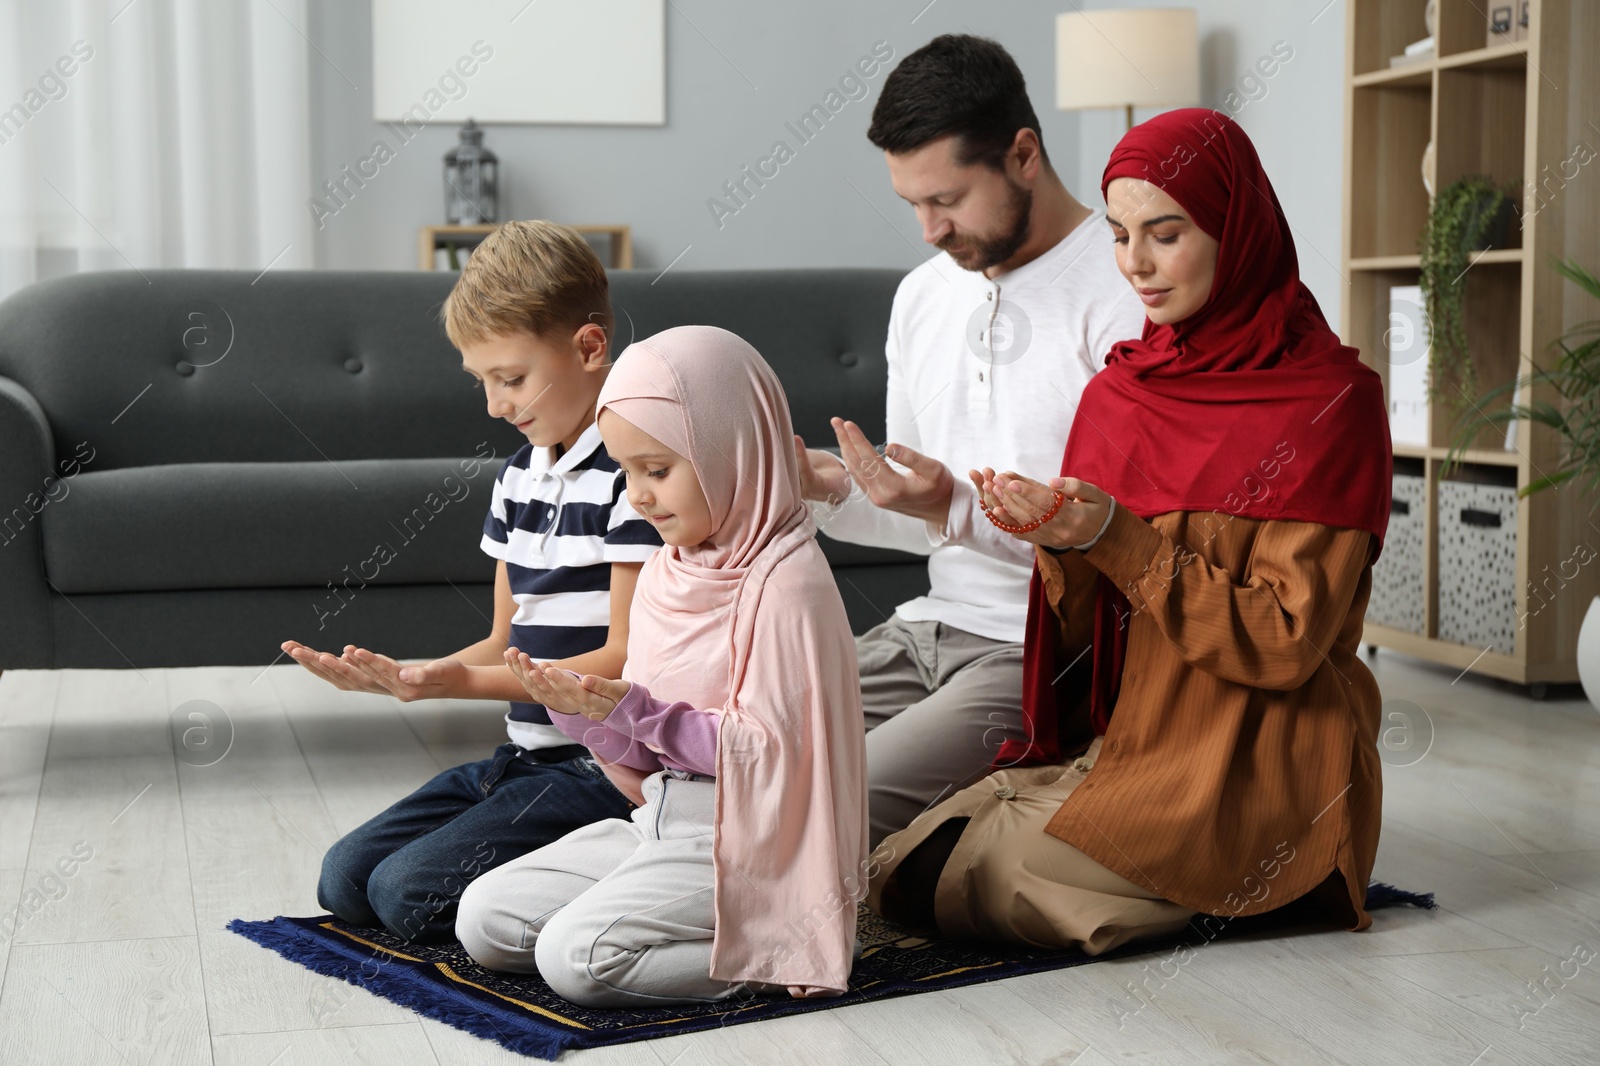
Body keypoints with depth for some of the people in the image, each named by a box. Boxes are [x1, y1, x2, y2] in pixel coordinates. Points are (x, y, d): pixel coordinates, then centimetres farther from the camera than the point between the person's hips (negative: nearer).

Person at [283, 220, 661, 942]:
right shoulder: (519, 475, 12)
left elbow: (626, 659, -19)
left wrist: (467, 682, -25)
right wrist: (400, 675, -3)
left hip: (602, 769, -9)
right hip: (523, 757, 9)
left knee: (410, 892, -19)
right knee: (346, 877, 4)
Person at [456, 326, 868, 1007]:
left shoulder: (786, 583, -16)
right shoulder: (664, 574, 10)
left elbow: (771, 748, -20)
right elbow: (649, 751, 12)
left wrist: (645, 716, -24)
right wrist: (585, 711, -8)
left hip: (742, 843, -9)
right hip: (663, 821, 9)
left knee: (575, 955, -23)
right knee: (484, 917, 2)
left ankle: (768, 950, -8)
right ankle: (721, 928, 3)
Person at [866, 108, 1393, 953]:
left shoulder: (1330, 399, -10)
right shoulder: (1120, 390, 8)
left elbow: (1283, 642, -16)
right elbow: (1089, 628, 8)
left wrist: (1116, 538, -21)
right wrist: (1057, 544, -14)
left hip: (1258, 769, -7)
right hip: (1117, 741, 7)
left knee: (973, 878, -20)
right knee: (899, 870, -7)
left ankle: (1245, 888, 2)